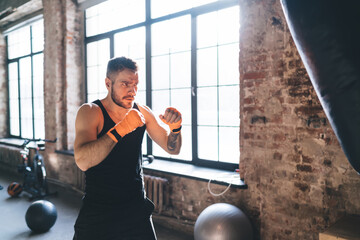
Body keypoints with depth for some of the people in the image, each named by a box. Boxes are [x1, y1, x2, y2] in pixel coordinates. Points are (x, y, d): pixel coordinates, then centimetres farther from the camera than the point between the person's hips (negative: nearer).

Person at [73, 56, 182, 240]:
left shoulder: (142, 112, -1)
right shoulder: (90, 112, -13)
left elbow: (172, 149, 3)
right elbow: (82, 161, -29)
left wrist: (175, 128, -17)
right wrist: (121, 128, -39)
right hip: (98, 211, -3)